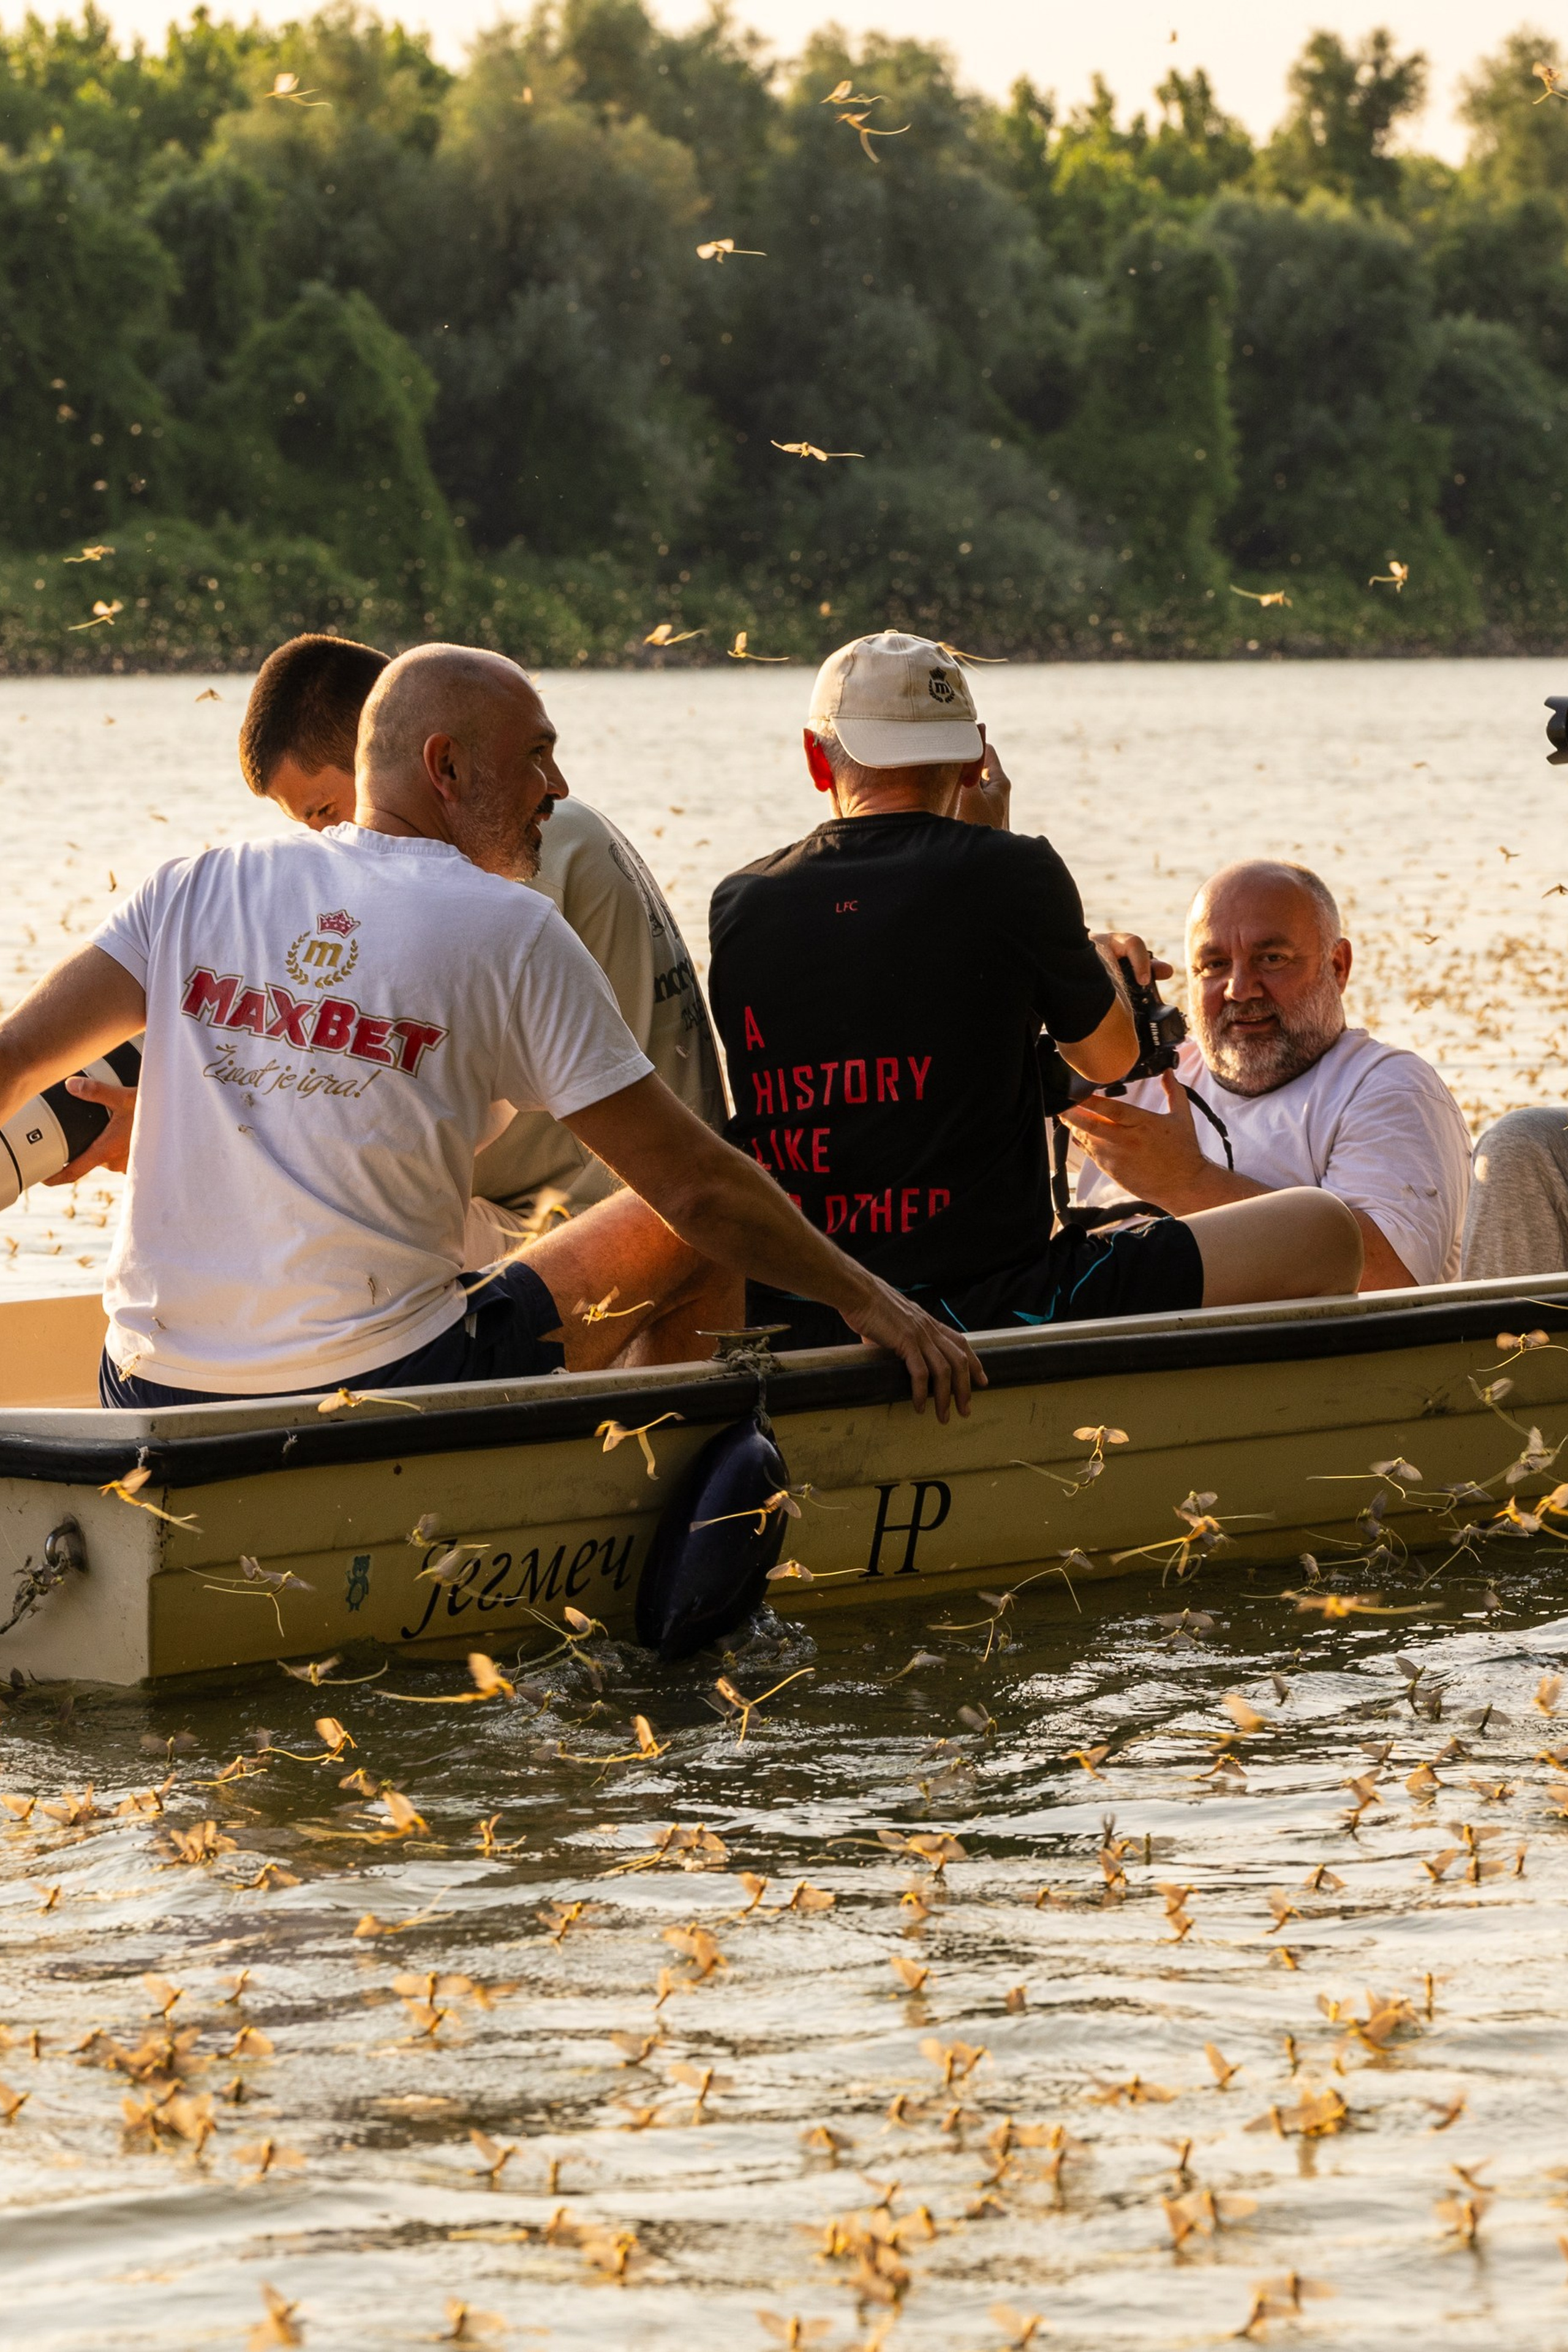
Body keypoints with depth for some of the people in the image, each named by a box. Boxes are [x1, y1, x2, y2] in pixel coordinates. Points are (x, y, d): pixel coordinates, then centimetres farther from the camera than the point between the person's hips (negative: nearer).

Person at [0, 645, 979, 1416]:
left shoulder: (196, 890, 5)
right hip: (388, 1403, -5)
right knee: (691, 1238, 13)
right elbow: (694, 1183, -5)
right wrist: (864, 1296, 5)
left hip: (151, 1406, 5)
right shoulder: (511, 932, -5)